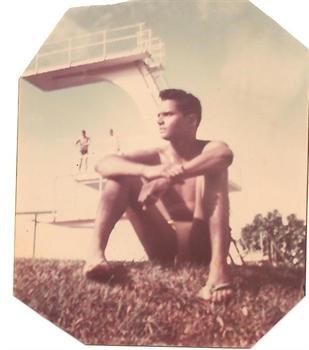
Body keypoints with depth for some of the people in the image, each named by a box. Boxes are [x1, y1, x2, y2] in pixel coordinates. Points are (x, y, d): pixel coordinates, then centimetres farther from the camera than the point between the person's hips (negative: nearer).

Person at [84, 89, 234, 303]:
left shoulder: (209, 150, -4)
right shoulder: (155, 157, 5)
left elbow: (225, 155, -32)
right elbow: (103, 164, -12)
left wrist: (169, 178, -41)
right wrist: (147, 171, -32)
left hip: (202, 249, -3)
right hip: (164, 248, 3)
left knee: (213, 171, -24)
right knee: (121, 175, -5)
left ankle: (218, 267, -43)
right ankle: (97, 253, -25)